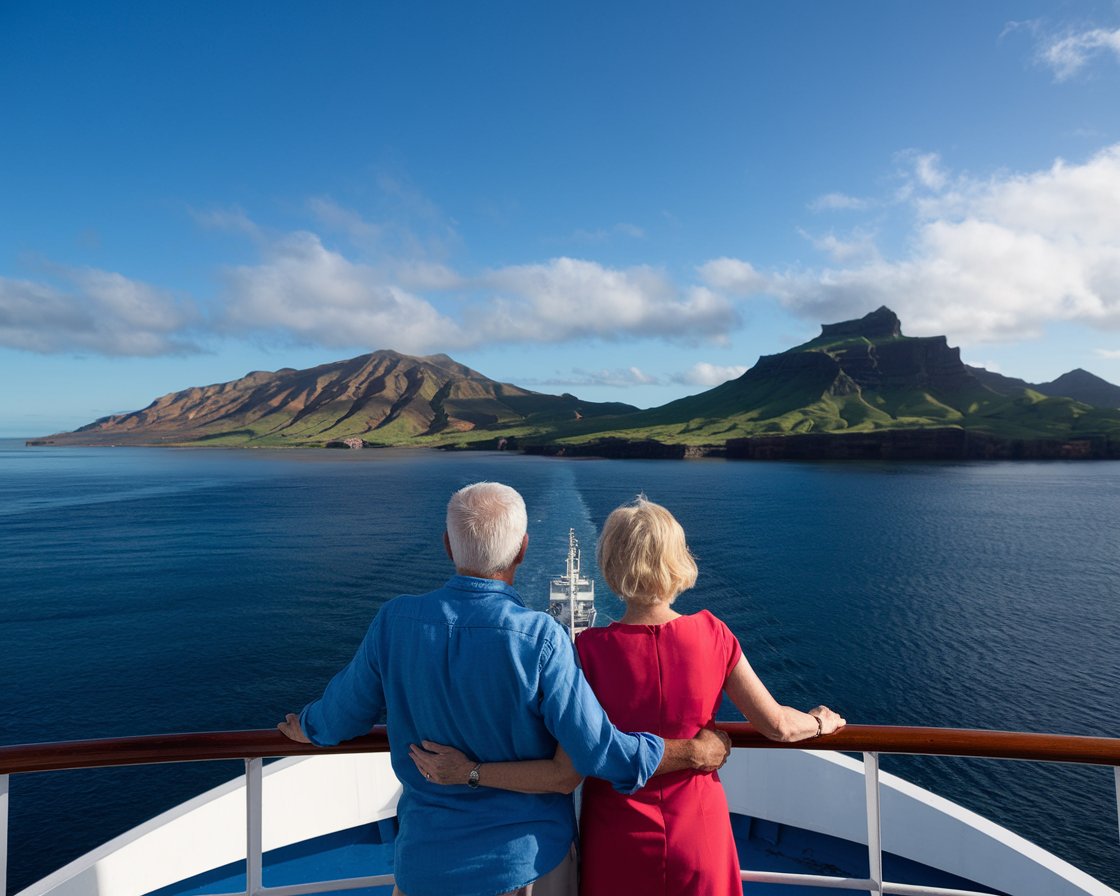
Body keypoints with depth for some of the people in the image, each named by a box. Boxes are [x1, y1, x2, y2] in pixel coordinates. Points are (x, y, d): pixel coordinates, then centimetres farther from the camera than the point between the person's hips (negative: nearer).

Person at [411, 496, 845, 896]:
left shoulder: (590, 651, -22)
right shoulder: (712, 636, -16)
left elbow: (566, 773, -22)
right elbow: (776, 725, -7)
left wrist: (464, 772, -16)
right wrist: (820, 723, 14)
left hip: (620, 845, -1)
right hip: (698, 835, 1)